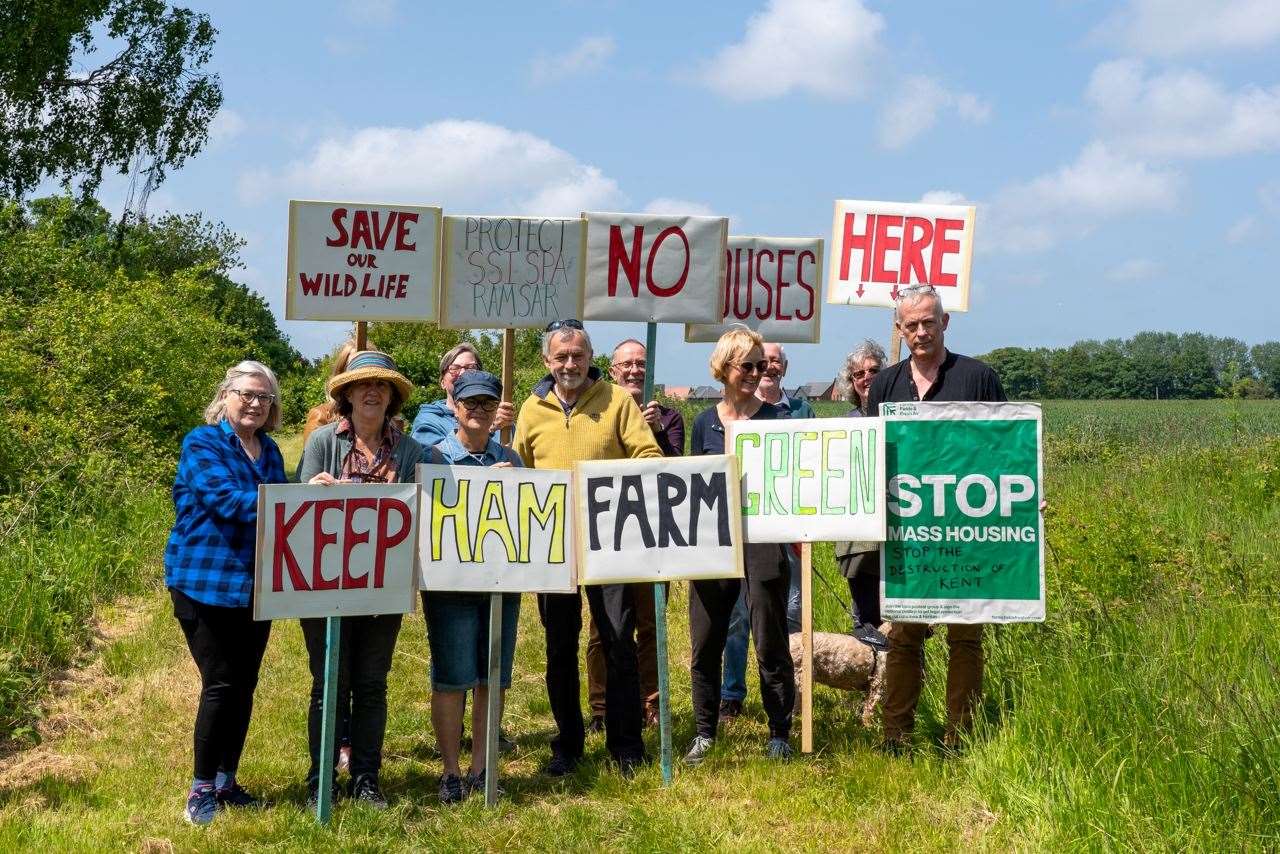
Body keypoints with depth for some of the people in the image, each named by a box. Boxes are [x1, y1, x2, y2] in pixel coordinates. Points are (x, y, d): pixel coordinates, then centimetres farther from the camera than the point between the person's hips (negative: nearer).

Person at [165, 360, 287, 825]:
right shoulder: (202, 443, -9)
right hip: (206, 582, -6)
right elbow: (228, 501, -23)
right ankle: (202, 788, 8)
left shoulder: (269, 451, 12)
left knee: (245, 685, 10)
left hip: (255, 584, 6)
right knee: (221, 684, -7)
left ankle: (226, 781, 23)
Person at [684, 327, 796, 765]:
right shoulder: (705, 422, 9)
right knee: (705, 643, 7)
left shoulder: (776, 418, 1)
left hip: (763, 538, -3)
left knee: (771, 644, 3)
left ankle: (779, 733, 15)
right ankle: (705, 732, 19)